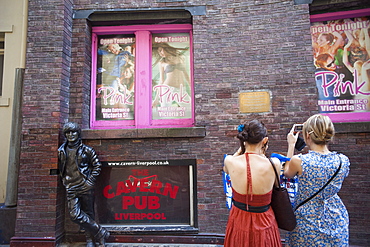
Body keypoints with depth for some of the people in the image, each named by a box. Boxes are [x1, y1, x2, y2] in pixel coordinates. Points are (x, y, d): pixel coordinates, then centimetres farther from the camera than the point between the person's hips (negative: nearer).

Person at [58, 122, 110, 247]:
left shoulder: (86, 150, 1)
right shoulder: (61, 151, 10)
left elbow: (97, 166, 2)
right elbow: (60, 169, 22)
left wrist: (90, 181, -4)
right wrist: (65, 181, 10)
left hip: (85, 187, -2)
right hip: (71, 189, 3)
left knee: (88, 213, 5)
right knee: (75, 214, -8)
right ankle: (101, 232, 4)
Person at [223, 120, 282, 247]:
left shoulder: (230, 161, -18)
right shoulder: (274, 164, -21)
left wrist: (241, 148, 11)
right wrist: (262, 153, 7)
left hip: (239, 221, 1)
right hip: (264, 222, 0)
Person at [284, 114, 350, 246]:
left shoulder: (298, 161, -24)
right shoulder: (343, 160, -12)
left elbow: (287, 173, 0)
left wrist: (291, 145, 4)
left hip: (307, 220, -3)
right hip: (336, 221, 3)